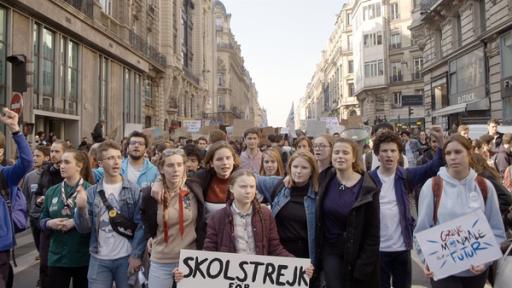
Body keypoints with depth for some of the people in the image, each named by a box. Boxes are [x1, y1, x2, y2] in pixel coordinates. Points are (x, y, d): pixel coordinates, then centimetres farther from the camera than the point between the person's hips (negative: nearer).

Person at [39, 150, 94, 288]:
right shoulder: (52, 191, 6)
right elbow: (42, 220, 11)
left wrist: (76, 222, -20)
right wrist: (50, 223, -9)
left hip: (83, 257, -3)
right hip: (57, 257, 3)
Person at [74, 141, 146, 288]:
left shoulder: (134, 190, -3)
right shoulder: (91, 192, 4)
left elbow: (141, 224, -5)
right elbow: (84, 229, 1)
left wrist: (136, 255, -11)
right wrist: (81, 208, -16)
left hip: (127, 258, -1)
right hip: (99, 259, 2)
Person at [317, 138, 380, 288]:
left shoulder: (367, 188, -13)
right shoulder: (325, 180, -5)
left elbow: (372, 232, -11)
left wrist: (364, 265, -13)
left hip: (357, 252, -2)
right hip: (330, 250, 2)